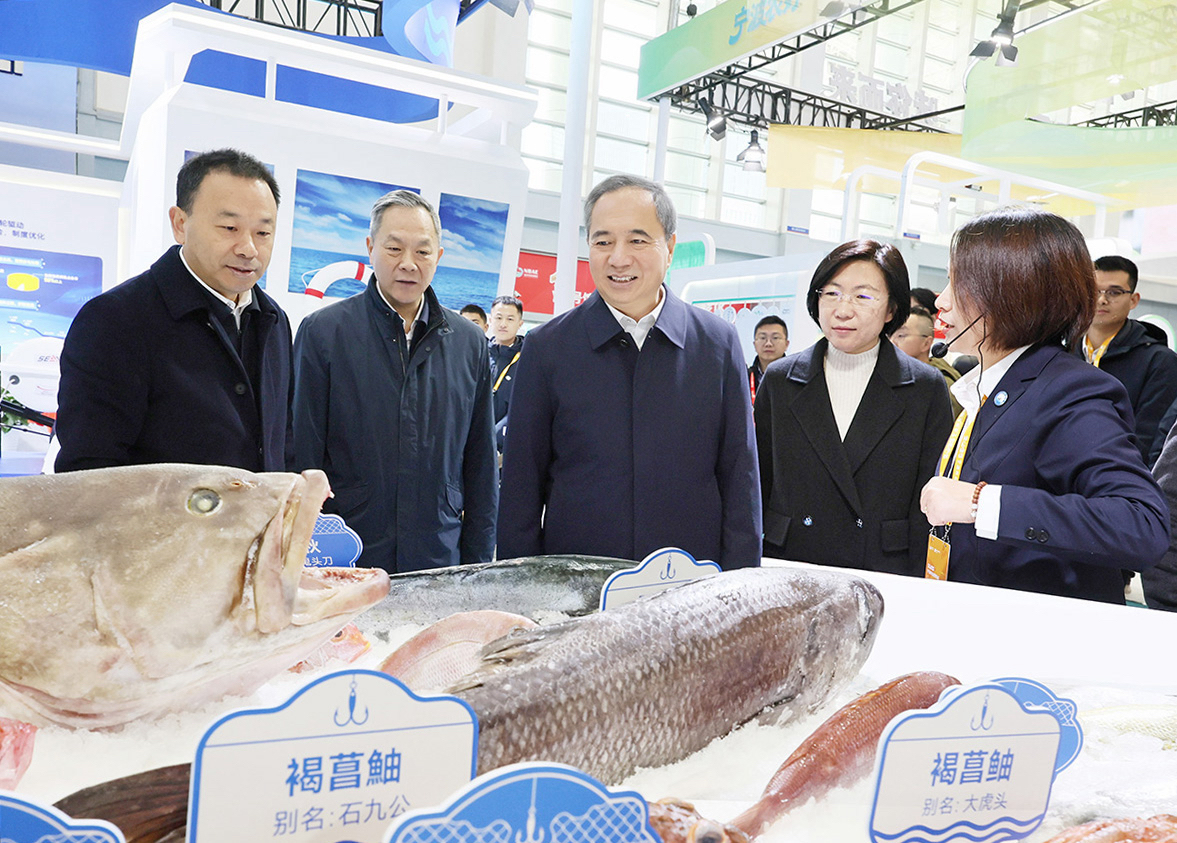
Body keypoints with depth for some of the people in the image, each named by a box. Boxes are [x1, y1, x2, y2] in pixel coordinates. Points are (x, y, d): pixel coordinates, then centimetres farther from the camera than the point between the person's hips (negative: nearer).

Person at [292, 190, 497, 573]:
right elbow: (302, 459, -3)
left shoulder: (469, 343, 6)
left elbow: (481, 466, 8)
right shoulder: (321, 332, -3)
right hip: (342, 569, -2)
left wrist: (478, 564, 5)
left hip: (440, 563, 3)